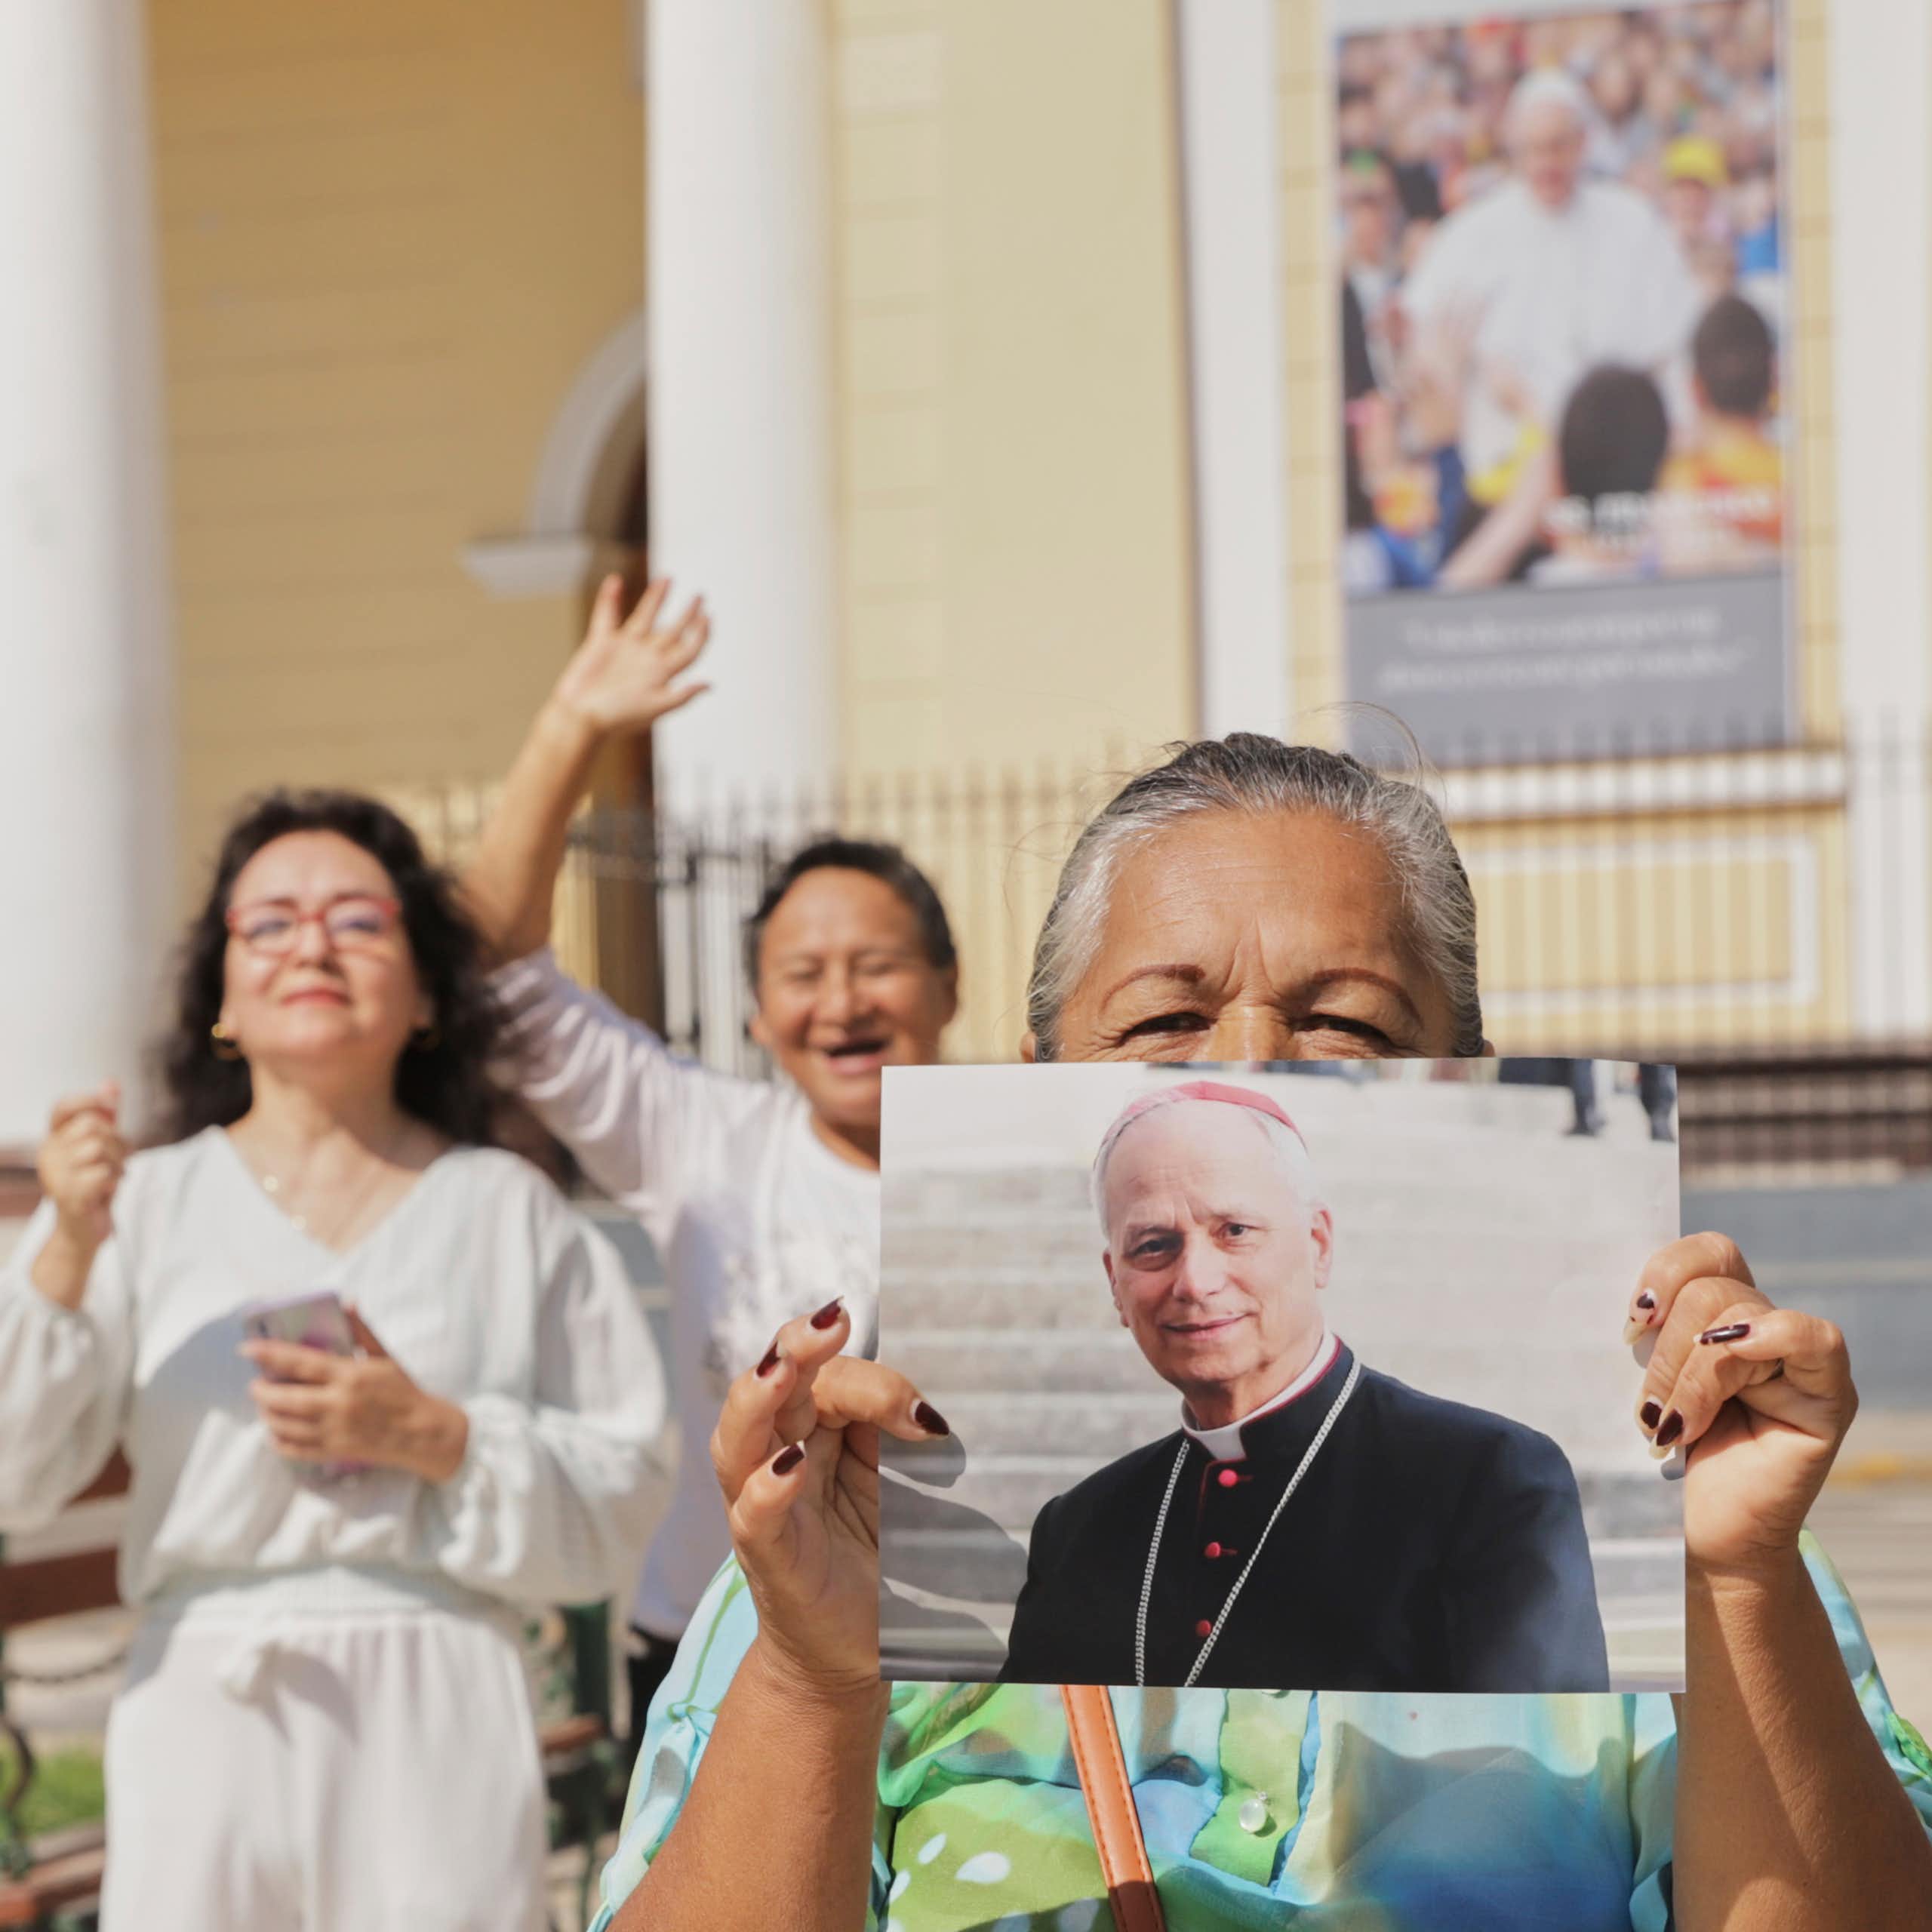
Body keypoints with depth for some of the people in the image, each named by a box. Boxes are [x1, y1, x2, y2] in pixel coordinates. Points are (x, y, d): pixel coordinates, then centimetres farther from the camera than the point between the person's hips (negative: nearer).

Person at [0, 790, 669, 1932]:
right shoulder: (145, 1204, 9)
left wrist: (433, 1438, -11)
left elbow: (618, 1505, 4)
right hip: (208, 1719, 0)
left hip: (441, 1722, 0)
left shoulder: (508, 1213, 9)